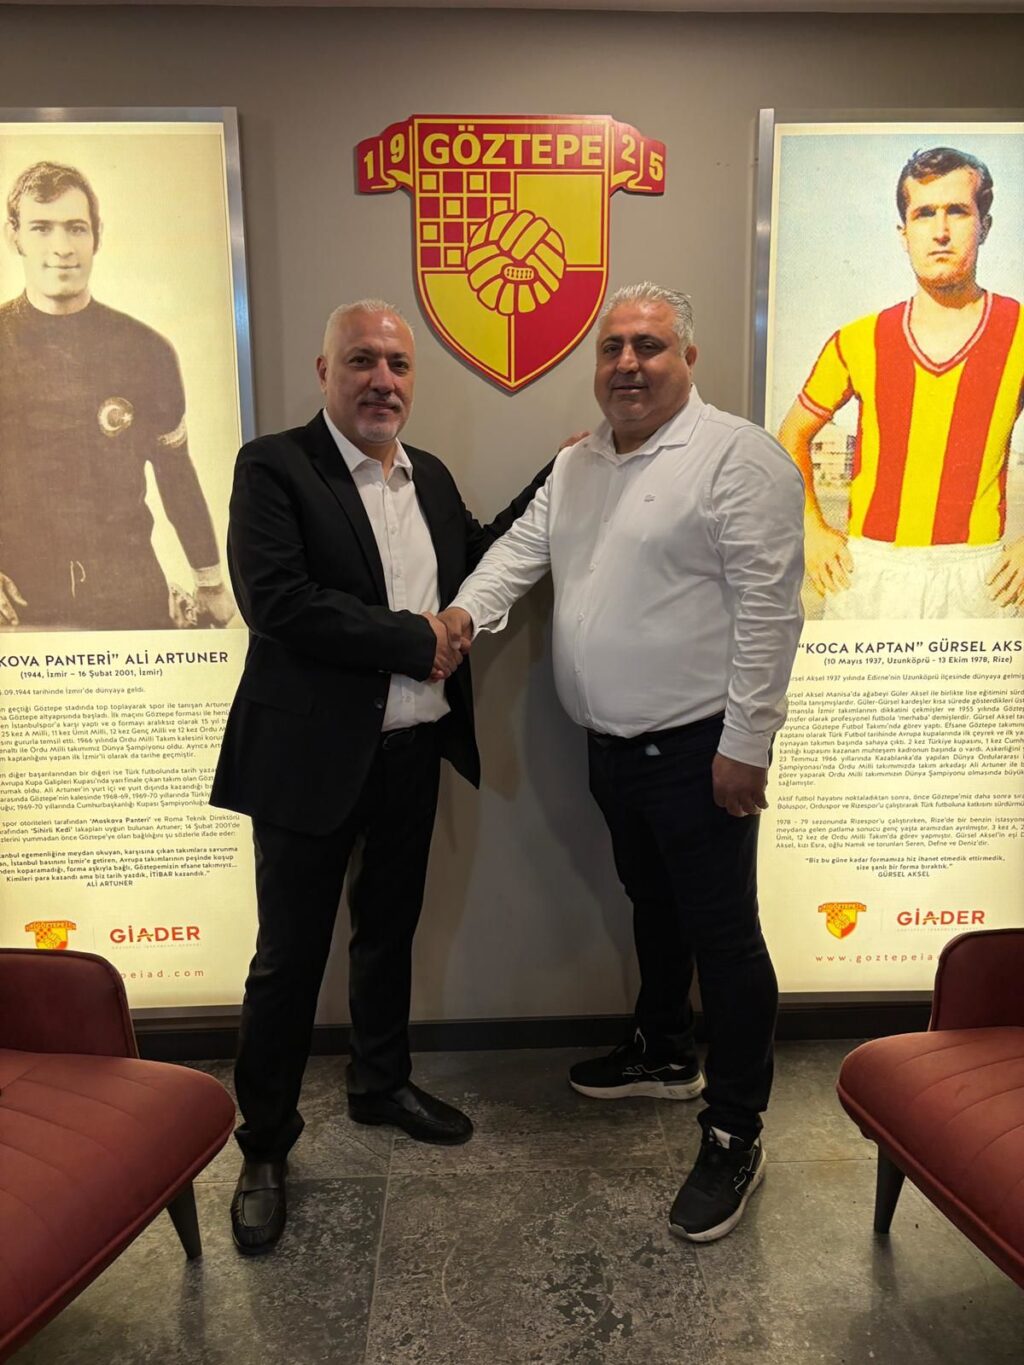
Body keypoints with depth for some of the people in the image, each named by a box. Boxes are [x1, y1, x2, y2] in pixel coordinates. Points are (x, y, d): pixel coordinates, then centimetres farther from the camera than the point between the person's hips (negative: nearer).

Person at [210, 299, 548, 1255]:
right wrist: (417, 641, -19)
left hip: (413, 753, 6)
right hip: (313, 756, -6)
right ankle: (264, 1144, 27)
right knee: (290, 954, 6)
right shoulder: (273, 467, -10)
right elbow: (275, 599, -22)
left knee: (389, 932, 21)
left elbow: (473, 563, 18)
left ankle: (381, 1083, 43)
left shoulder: (430, 476, 11)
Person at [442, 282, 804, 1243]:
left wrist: (745, 744, -20)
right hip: (613, 743, 8)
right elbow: (522, 546, 9)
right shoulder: (576, 464, 12)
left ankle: (734, 1135, 19)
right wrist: (468, 607, -11)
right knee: (652, 908, 23)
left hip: (698, 749, -7)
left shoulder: (737, 457, -13)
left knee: (721, 933, 3)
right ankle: (664, 1055, 44)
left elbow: (768, 608, -17)